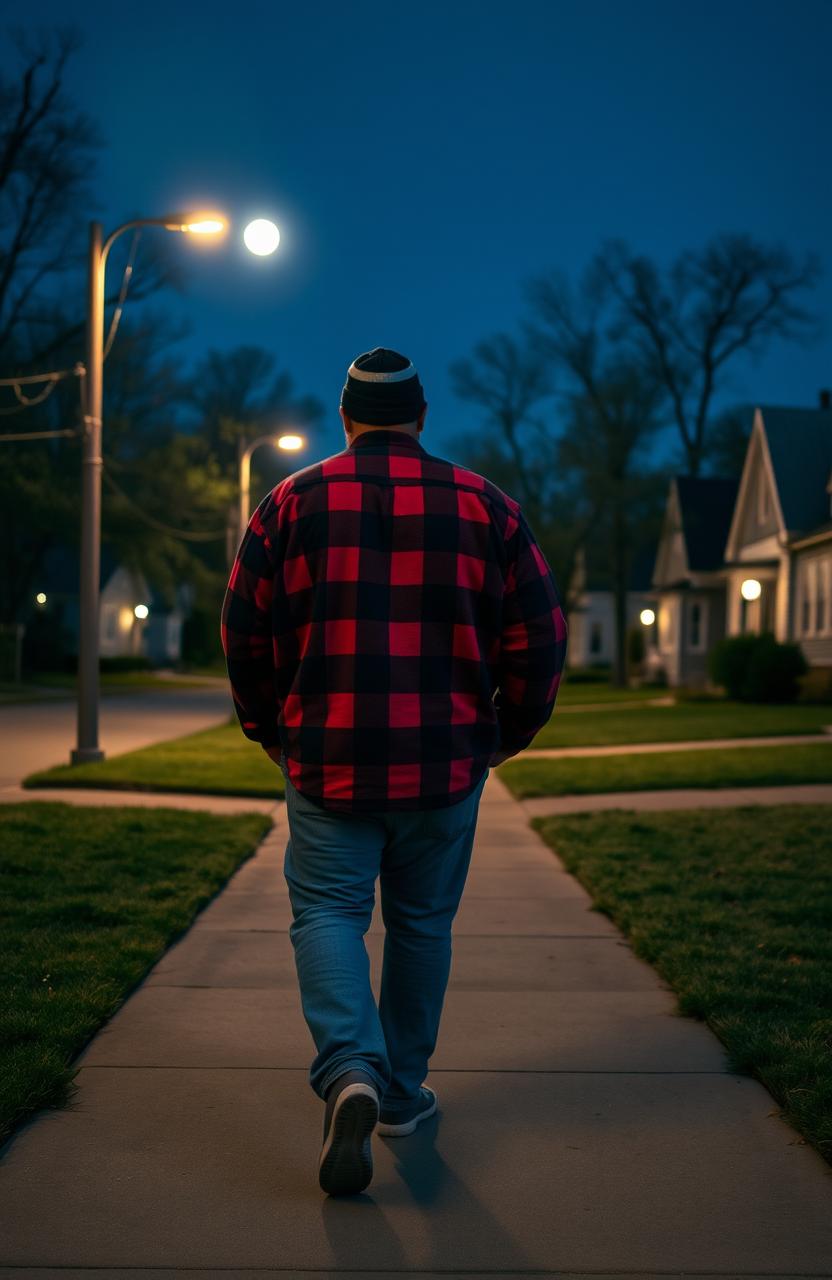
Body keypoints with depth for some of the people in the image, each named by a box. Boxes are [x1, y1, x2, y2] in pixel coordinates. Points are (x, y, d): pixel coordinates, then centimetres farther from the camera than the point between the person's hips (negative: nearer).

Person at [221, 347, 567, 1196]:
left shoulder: (291, 503, 2)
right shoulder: (483, 505, 3)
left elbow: (245, 634, 5)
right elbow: (539, 635, 3)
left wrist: (270, 731, 19)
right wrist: (511, 731, 17)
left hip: (329, 755, -1)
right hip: (446, 761, 1)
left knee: (327, 910, 6)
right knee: (422, 922, 14)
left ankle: (351, 1071, -17)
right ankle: (403, 1093, 23)